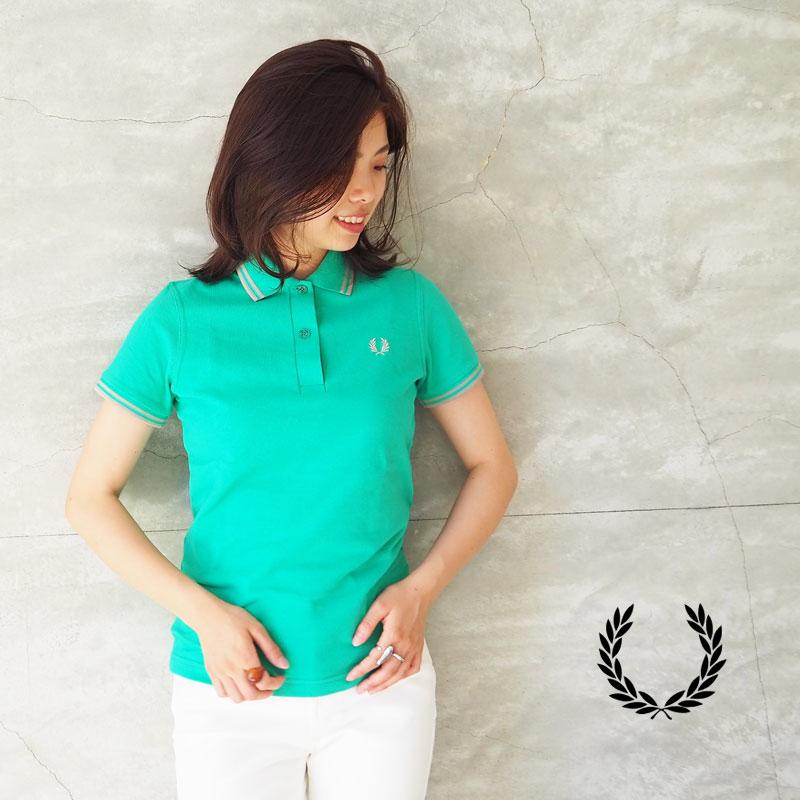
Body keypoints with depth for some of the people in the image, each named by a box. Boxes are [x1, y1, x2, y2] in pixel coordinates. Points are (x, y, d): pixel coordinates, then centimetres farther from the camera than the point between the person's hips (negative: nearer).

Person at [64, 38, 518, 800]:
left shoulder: (409, 305, -4)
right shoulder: (183, 319, -7)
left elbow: (491, 467, 4)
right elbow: (90, 498, -2)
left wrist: (422, 587, -10)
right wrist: (202, 612, -14)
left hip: (379, 681, 1)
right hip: (229, 687, -1)